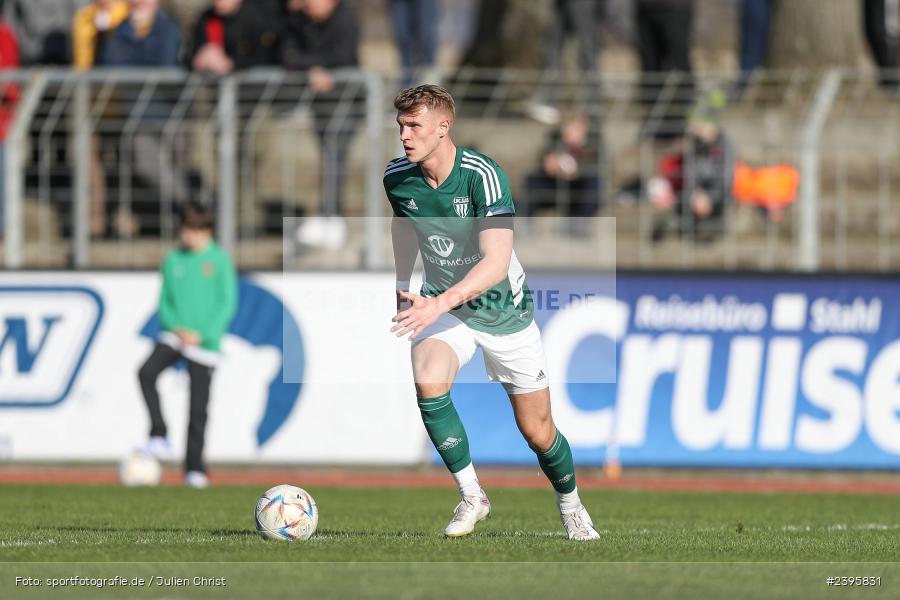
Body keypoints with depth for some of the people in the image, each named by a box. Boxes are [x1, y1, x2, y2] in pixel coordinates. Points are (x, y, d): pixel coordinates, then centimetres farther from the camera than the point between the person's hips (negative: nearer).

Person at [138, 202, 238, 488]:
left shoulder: (219, 260, -1)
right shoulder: (173, 260, 8)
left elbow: (227, 303, -3)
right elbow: (164, 302, 12)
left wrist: (202, 334, -12)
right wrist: (176, 326, -8)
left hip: (205, 341, -2)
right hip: (175, 333, 2)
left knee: (198, 408, -1)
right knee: (146, 373, -26)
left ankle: (194, 469, 9)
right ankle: (159, 436, -19)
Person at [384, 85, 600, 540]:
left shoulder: (482, 175, -26)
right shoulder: (397, 178, -9)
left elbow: (497, 261, -34)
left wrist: (440, 303, -45)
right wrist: (403, 288, 20)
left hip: (504, 310, -3)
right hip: (441, 306, 3)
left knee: (537, 432, 5)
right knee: (428, 383, -29)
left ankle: (570, 505, 36)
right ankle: (471, 497, -14)